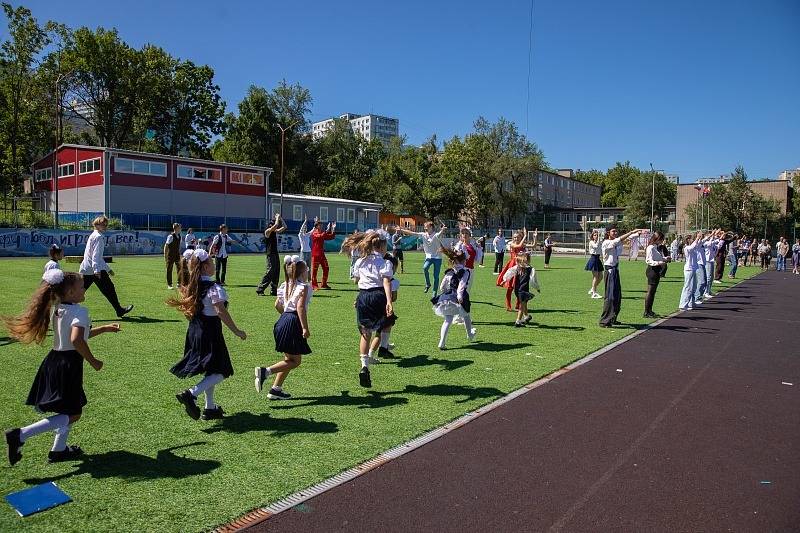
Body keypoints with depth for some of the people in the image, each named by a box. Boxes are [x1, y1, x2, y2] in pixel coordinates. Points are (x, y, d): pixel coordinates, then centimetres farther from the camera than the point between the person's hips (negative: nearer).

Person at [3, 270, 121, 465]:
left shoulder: (57, 309, 10)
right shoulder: (79, 311, -18)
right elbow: (76, 340, -33)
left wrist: (104, 328, 24)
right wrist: (93, 361, -21)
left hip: (55, 360, 9)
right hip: (69, 364, -9)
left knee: (69, 410, 23)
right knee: (73, 414, 1)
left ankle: (59, 450, 31)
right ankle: (21, 435, -6)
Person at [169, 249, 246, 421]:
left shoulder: (193, 286, 6)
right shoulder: (214, 288, -18)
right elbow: (221, 312, -25)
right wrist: (236, 331, -20)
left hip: (195, 330, 9)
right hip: (210, 331, -9)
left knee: (210, 371, 19)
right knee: (220, 371, 0)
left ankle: (210, 408, 25)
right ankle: (191, 394, -15)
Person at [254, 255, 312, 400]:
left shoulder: (286, 286, 13)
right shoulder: (303, 287, -11)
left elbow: (277, 305, 17)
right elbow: (300, 307, -23)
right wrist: (305, 328, -23)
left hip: (284, 319, 9)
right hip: (293, 324, -9)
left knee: (289, 359, 17)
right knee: (295, 361, -1)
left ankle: (276, 389, 18)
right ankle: (265, 371, -14)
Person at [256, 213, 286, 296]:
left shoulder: (275, 232, 15)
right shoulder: (267, 231, -8)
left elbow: (284, 227, 19)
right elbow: (276, 225, -23)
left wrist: (280, 218, 11)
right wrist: (277, 218, -7)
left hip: (275, 254, 9)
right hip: (270, 254, -9)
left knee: (276, 272, 7)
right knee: (270, 271, -12)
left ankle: (273, 291, 12)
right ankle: (259, 290, -7)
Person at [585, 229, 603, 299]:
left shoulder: (600, 243, 12)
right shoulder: (591, 242, -8)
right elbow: (596, 246, -28)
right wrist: (598, 238, -24)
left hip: (598, 259, 7)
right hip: (593, 259, -7)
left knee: (600, 276, 8)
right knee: (595, 277, -6)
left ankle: (592, 289, 23)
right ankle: (594, 293, 0)